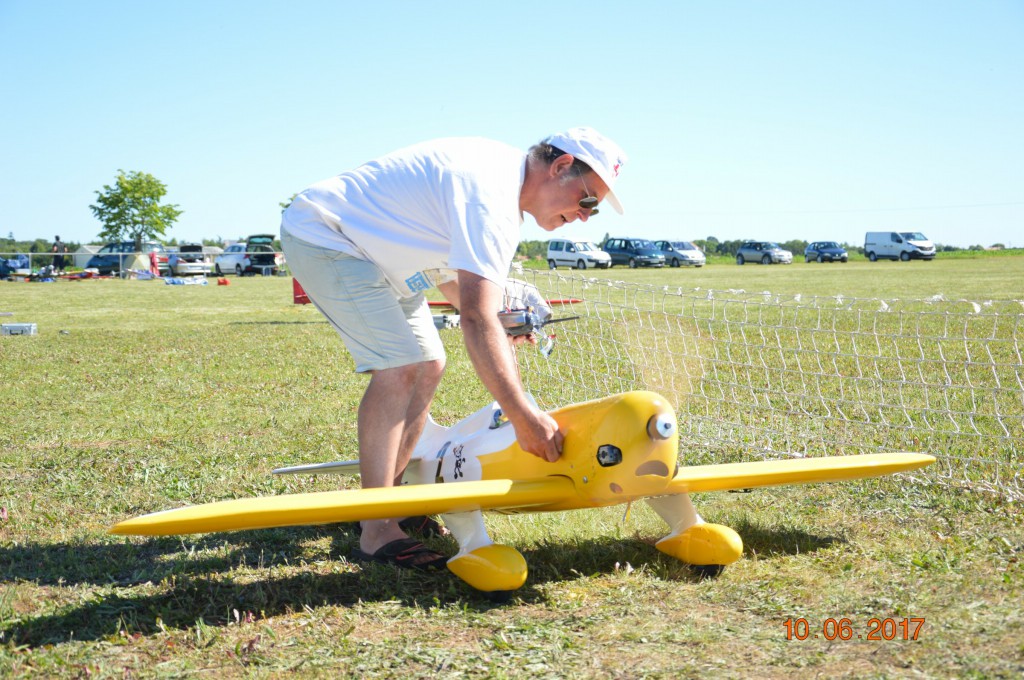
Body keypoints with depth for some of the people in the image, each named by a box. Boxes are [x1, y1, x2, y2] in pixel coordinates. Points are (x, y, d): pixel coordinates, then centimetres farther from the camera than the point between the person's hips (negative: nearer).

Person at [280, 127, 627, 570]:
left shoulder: (503, 171, 3)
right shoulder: (490, 197, -29)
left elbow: (444, 268, 11)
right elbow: (477, 320, -38)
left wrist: (500, 318, -2)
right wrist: (523, 417, -38)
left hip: (369, 249, 11)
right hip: (321, 235, -10)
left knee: (429, 366, 7)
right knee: (400, 364, -22)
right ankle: (376, 532, -20)